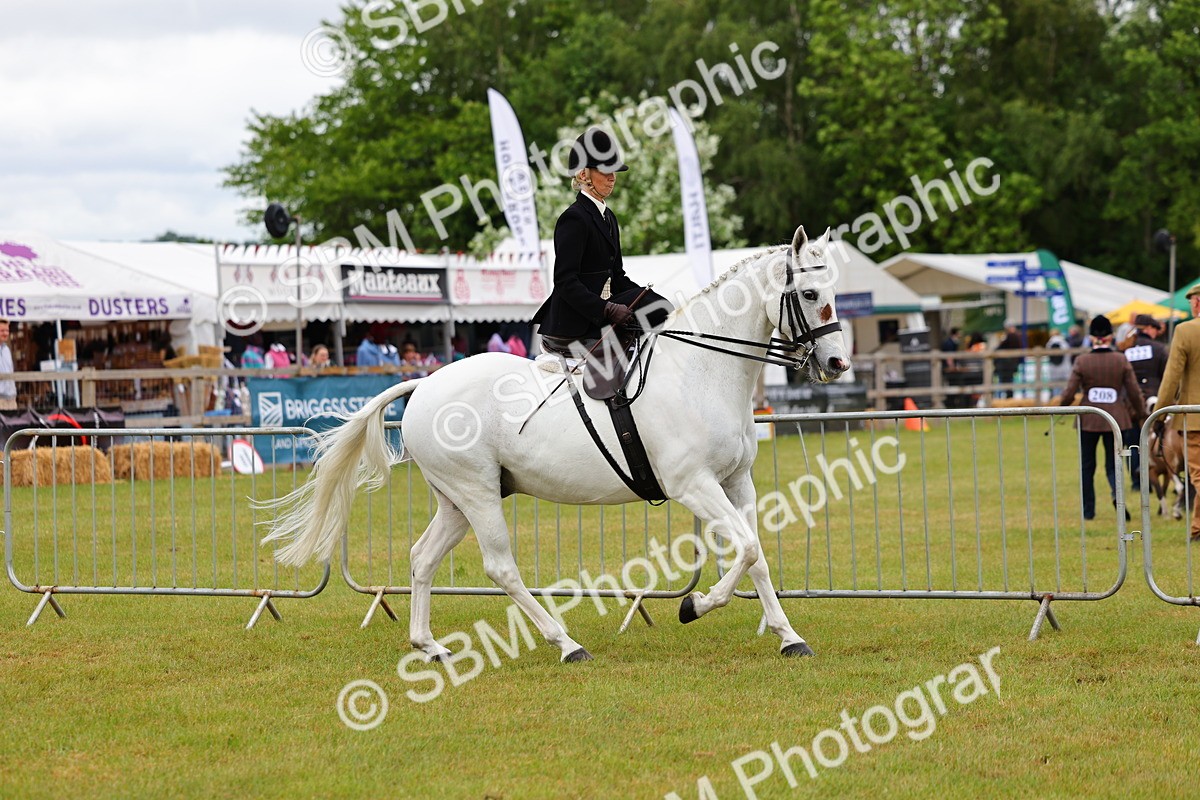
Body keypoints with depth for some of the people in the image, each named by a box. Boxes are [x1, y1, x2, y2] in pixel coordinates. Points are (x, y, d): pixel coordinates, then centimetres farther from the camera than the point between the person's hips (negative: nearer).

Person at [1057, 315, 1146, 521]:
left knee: (1087, 466, 13)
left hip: (1088, 420, -1)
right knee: (1113, 465, 8)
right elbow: (1134, 392, 0)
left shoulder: (1082, 361, -7)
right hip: (1116, 419, 1)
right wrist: (1140, 414, 15)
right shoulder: (1121, 360, -4)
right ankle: (1117, 494, -23)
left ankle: (1088, 510, 15)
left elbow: (1069, 393, -7)